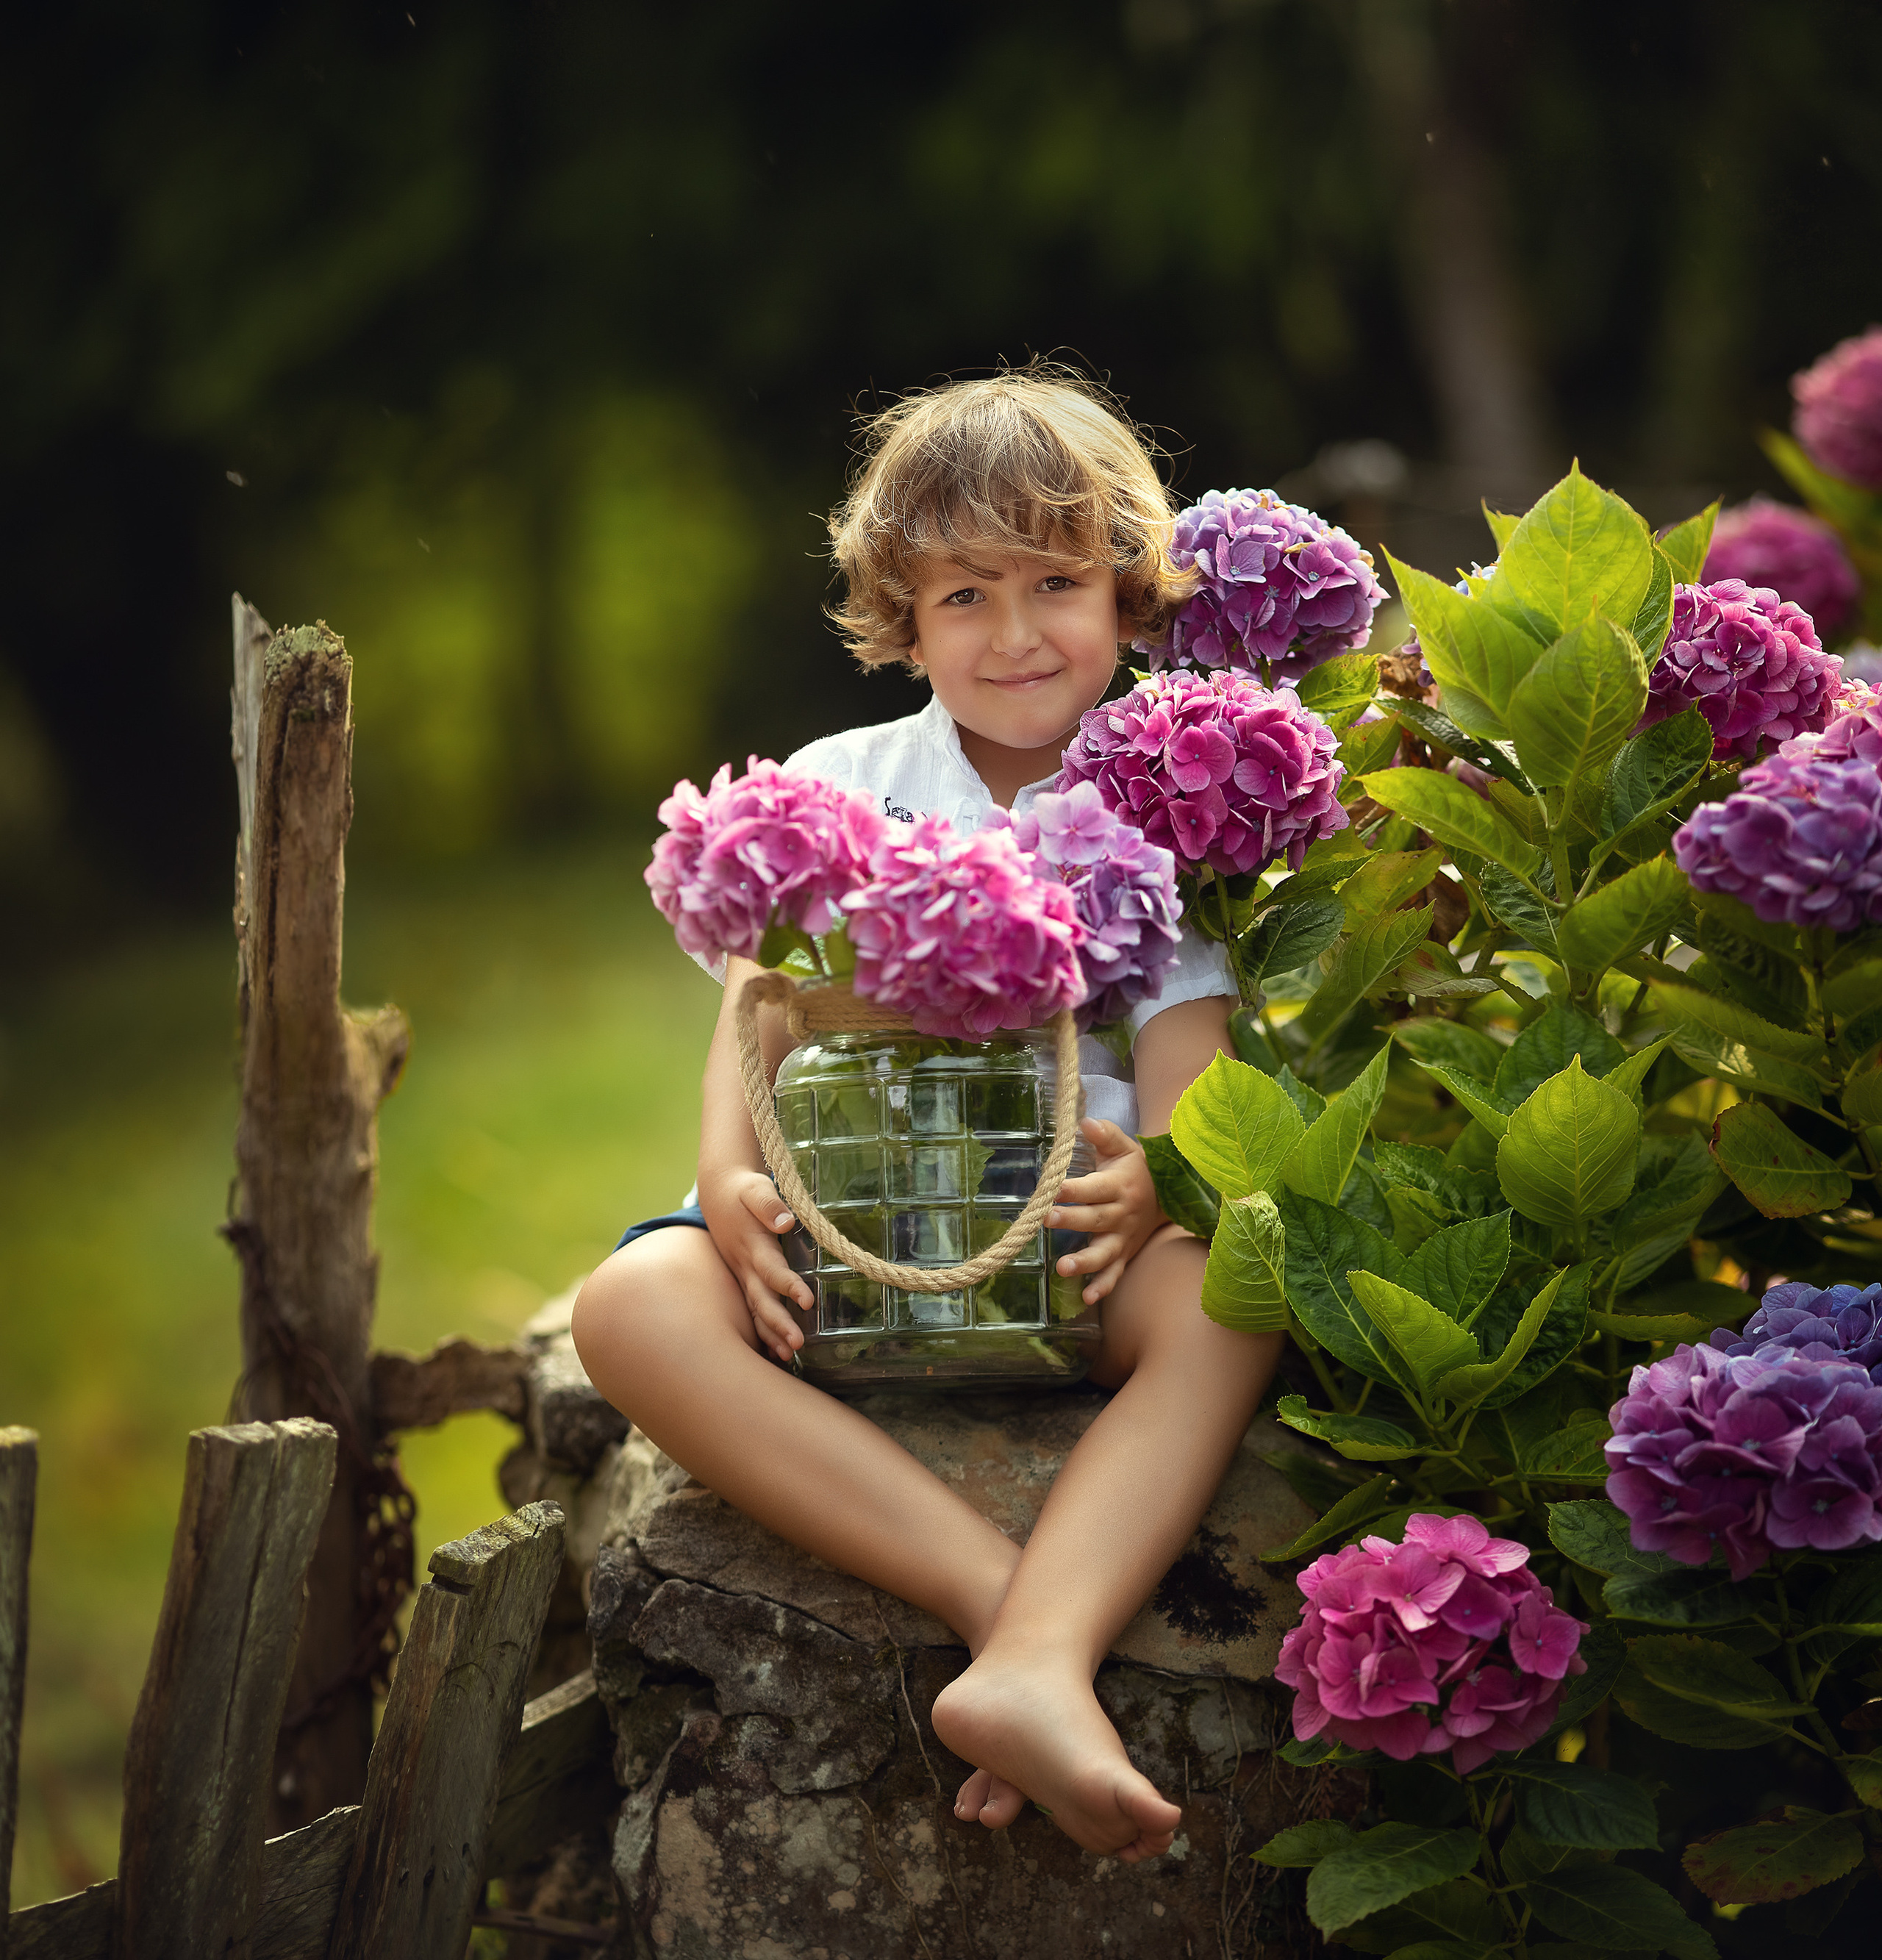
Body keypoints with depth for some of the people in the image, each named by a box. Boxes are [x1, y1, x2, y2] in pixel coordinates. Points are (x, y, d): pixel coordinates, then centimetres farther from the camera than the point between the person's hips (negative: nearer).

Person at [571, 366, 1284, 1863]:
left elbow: (1189, 1073, -2)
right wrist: (733, 1179, -21)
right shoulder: (833, 791, 11)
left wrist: (1150, 1187, -27)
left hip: (1067, 1247, -1)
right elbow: (758, 1019, 2)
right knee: (636, 1304, -31)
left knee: (1223, 1302, -34)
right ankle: (1014, 1594, -41)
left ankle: (1038, 1660, -53)